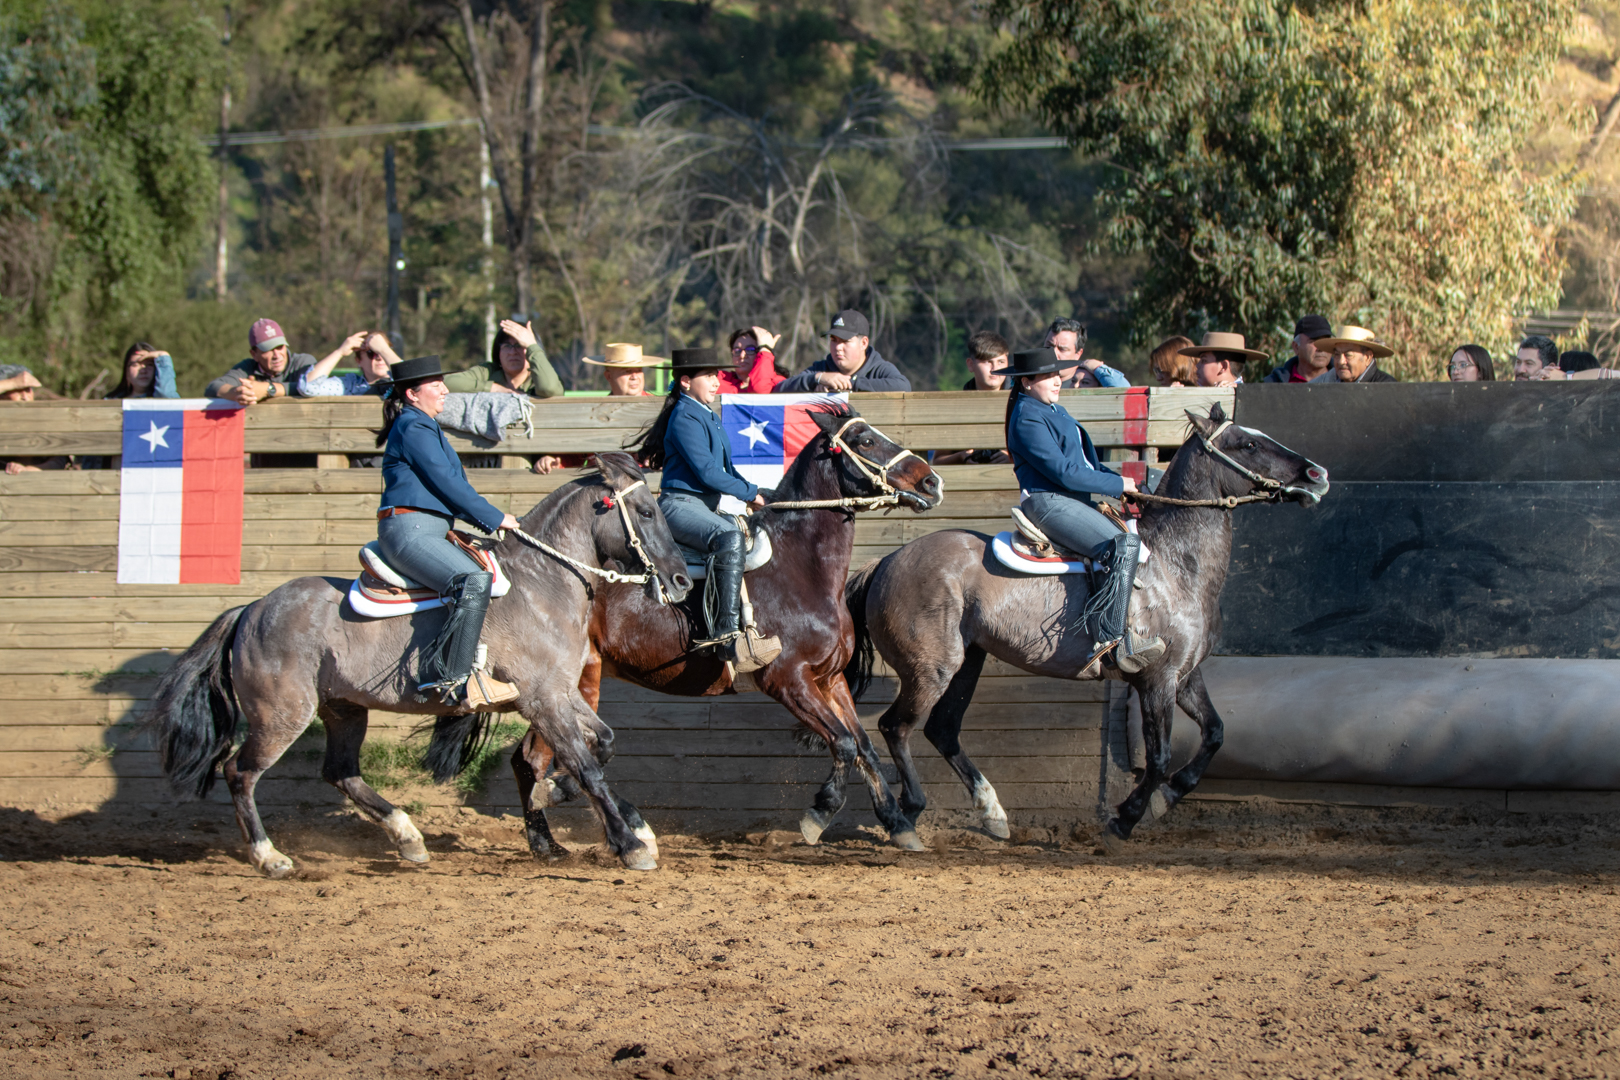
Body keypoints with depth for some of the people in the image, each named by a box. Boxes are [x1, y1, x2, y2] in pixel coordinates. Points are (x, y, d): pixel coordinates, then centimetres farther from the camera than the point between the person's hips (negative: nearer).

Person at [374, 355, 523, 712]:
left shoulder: (424, 427, 24)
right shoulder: (414, 428, -9)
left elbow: (450, 486, 26)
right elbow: (446, 484, -13)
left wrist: (490, 517, 19)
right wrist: (495, 518, -7)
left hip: (426, 532, 11)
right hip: (409, 531, -11)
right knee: (474, 580, -28)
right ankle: (452, 677, -32)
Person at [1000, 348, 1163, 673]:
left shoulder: (1055, 412, 20)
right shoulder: (1028, 420, -13)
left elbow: (1086, 463, 24)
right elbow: (1064, 472, -18)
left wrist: (1121, 481, 9)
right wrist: (1118, 485, -12)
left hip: (1075, 500, 11)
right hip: (1048, 502, -11)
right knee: (1124, 545, -24)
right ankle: (1113, 638, -29)